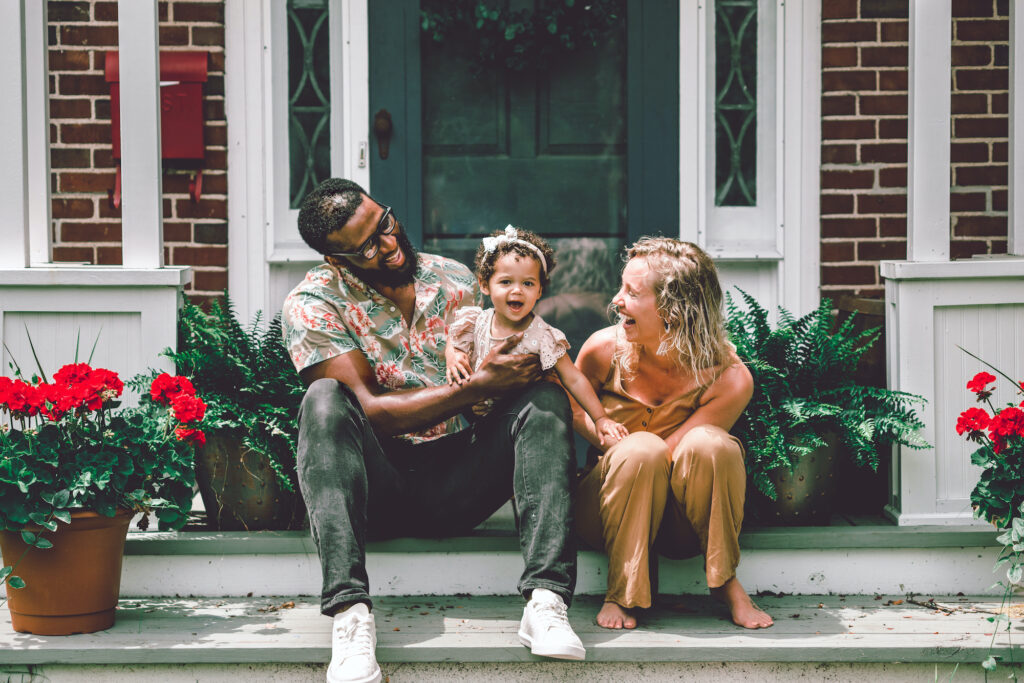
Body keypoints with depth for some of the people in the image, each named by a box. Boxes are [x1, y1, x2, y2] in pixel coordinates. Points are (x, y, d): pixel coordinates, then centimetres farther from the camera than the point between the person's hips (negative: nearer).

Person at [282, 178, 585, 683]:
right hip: (375, 486, -3)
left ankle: (545, 599, -35)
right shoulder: (313, 304, -3)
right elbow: (371, 409, -14)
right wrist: (478, 386, -20)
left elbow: (508, 377, 16)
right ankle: (349, 611, -43)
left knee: (544, 397, -18)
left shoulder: (457, 282, 10)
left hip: (458, 486, 3)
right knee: (324, 398, -30)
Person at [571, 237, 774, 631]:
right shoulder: (606, 350, -11)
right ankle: (621, 593, -18)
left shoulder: (729, 378, -18)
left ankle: (725, 582, -13)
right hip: (610, 509, 1)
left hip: (682, 524, -1)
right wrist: (622, 449, -10)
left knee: (708, 443, -32)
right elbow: (573, 411, 7)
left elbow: (669, 454, -17)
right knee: (641, 449, -33)